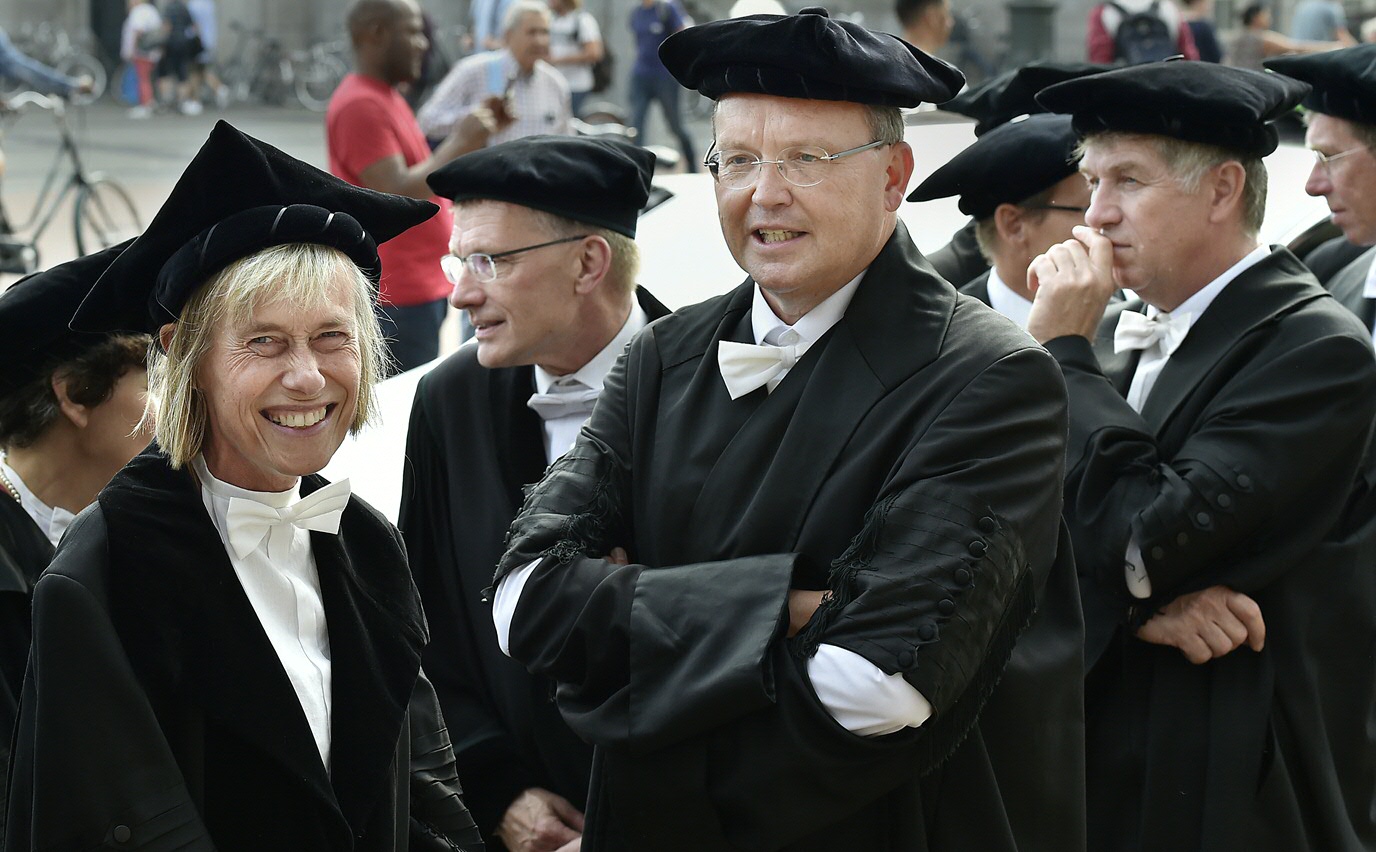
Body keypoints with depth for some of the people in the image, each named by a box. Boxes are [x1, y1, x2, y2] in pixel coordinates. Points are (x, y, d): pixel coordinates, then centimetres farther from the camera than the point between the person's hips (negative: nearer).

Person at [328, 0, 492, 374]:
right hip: (398, 296, -10)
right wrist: (459, 144, -17)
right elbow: (396, 196, -23)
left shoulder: (385, 97, 15)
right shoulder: (361, 106, -17)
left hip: (418, 287, 10)